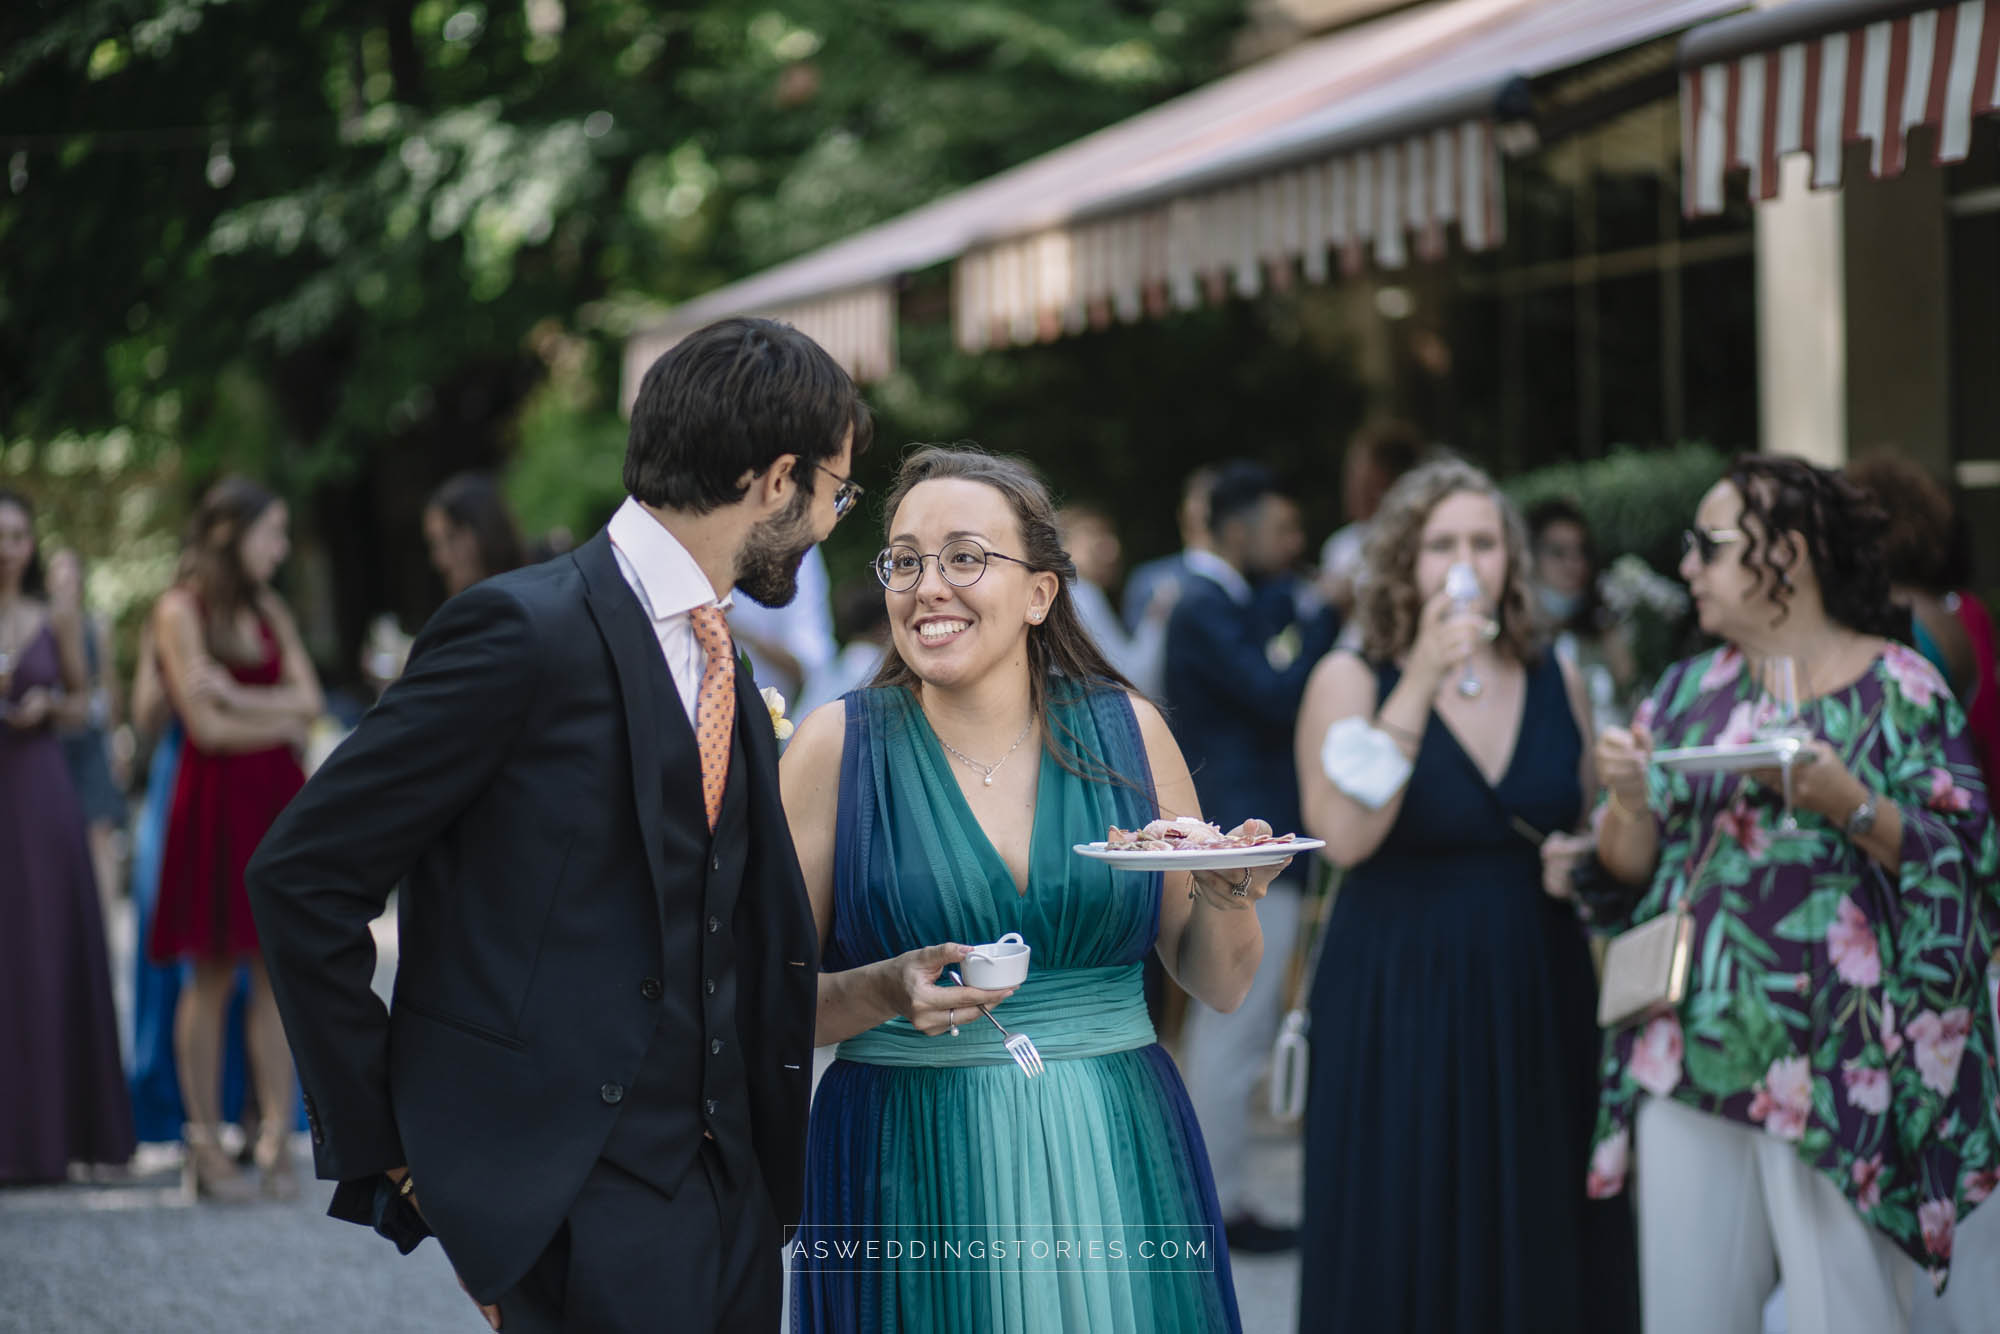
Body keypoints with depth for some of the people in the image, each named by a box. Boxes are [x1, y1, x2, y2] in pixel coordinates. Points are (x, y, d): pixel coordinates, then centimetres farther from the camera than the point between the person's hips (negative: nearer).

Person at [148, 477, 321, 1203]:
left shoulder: (270, 611, 16)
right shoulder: (180, 611, -4)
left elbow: (308, 697, 5)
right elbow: (207, 726, -10)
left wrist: (236, 697, -8)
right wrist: (283, 720, 0)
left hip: (278, 798, 5)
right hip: (215, 799, -5)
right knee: (210, 975, -3)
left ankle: (277, 1140, 0)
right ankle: (206, 1145, 1)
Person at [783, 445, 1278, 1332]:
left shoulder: (1126, 732, 4)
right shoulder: (838, 745, -2)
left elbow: (1218, 986, 10)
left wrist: (1225, 902, -10)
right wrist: (885, 992, -20)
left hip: (1118, 1167, 2)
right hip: (911, 1180, -2)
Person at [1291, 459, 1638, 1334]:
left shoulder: (1557, 680, 8)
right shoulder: (1350, 679, -3)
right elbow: (1343, 836, -19)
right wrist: (1420, 687, -21)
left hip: (1536, 1000, 4)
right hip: (1399, 1006, -3)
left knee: (1541, 1249, 5)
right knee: (1404, 1258, -1)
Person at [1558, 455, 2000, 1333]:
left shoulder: (1897, 690, -2)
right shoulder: (1690, 691, 12)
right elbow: (1630, 866, 11)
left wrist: (1851, 805, -20)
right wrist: (1628, 802, -9)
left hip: (1835, 1069, -5)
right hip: (1692, 1054, 5)